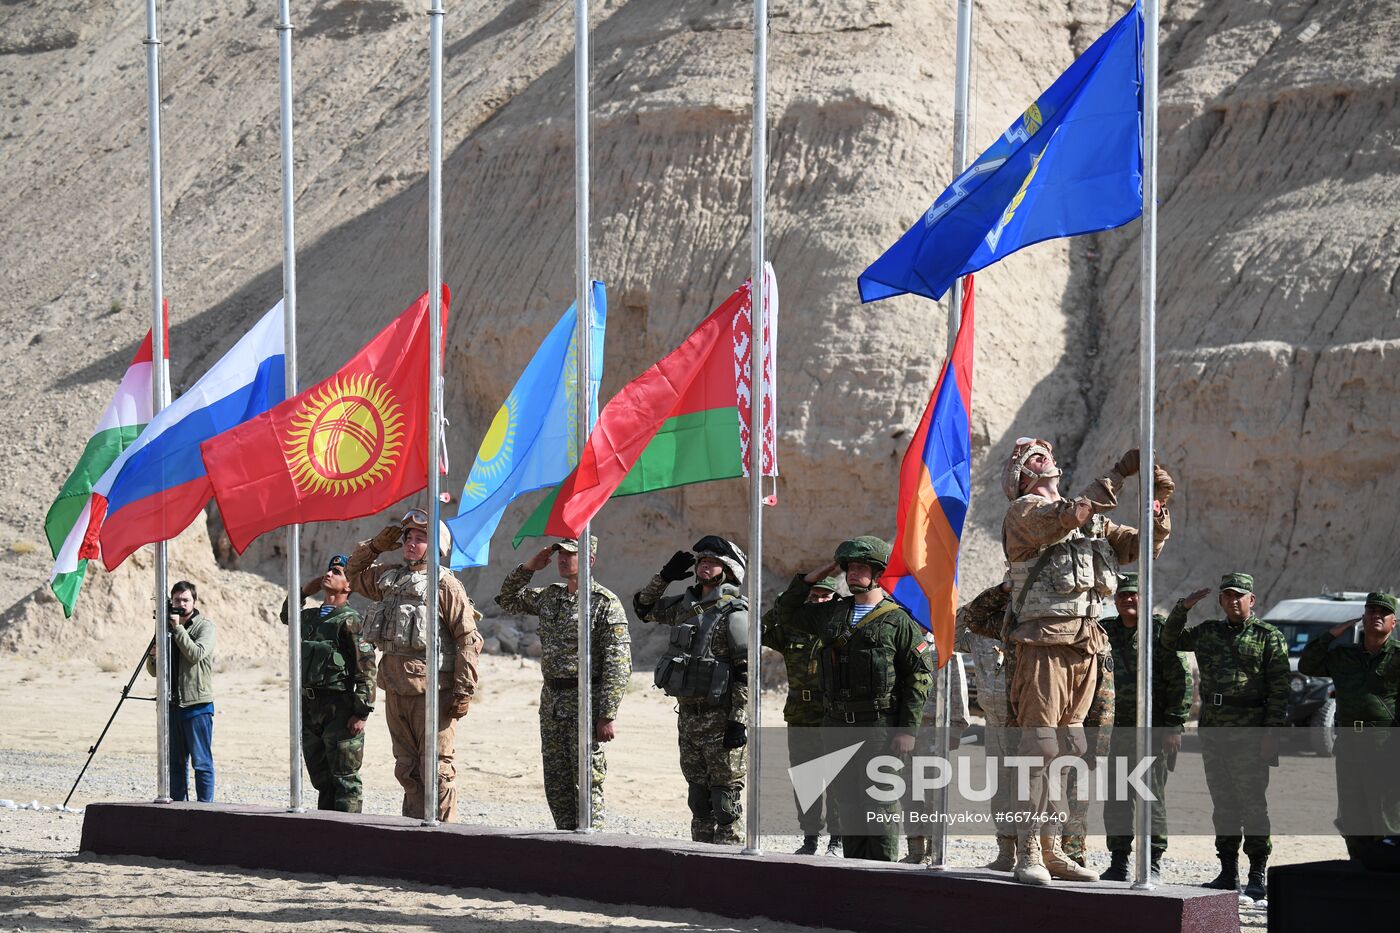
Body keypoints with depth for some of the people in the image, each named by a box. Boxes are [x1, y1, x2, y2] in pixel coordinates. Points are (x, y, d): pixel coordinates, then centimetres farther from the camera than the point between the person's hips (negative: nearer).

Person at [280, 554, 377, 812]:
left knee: (344, 780, -5)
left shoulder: (350, 620, -8)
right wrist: (303, 592, 18)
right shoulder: (309, 616, 14)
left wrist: (361, 713, -18)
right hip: (309, 705, 8)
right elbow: (286, 616, 37)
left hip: (339, 709, -8)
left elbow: (366, 669, -13)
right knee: (322, 779, 11)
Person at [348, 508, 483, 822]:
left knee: (437, 771, -5)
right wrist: (376, 546, 15)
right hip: (395, 689, 7)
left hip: (432, 690, -7)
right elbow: (354, 574, 33)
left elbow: (469, 640, -10)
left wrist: (464, 691, -15)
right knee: (407, 770, 13)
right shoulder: (388, 578, 14)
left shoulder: (446, 586, -7)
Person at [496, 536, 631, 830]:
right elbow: (508, 600, 27)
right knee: (556, 785, 10)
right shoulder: (549, 596, 12)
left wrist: (607, 715, -19)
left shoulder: (605, 603, -11)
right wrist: (528, 568, 9)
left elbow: (618, 665, -14)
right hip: (551, 700, 7)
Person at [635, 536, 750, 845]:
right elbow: (644, 607, 28)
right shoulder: (686, 605, 11)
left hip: (720, 719, -8)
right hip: (688, 715, 8)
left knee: (725, 798, -5)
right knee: (698, 797, 12)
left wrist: (738, 721, -20)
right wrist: (665, 576, 13)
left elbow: (746, 672, -15)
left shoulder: (735, 613, -11)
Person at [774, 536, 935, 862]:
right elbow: (786, 612, 28)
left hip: (879, 726, -6)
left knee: (879, 804, -8)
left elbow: (920, 676, -5)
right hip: (836, 725, 6)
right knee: (847, 804, 8)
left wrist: (908, 730, -12)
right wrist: (811, 578, 14)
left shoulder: (899, 621, -2)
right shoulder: (831, 613, 15)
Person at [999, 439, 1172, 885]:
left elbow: (1142, 545, 21)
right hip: (1045, 641, -7)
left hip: (1085, 645, 7)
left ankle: (1051, 849, 14)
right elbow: (1067, 518, -21)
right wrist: (1118, 474, -19)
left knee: (1066, 750, 9)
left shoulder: (1093, 521, 21)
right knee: (1039, 746, -10)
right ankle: (1028, 852, -10)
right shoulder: (1024, 511, -1)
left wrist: (1158, 505, 3)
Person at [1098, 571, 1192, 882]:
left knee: (1152, 797, -5)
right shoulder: (1106, 632, 12)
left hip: (1155, 729, -5)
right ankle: (1118, 862, 13)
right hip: (1116, 728, 5)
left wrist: (1174, 725, -11)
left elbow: (1181, 678, -7)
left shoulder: (1160, 629, -3)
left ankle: (1153, 863, 0)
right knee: (1116, 798, 7)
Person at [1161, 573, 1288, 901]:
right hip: (1212, 732, 6)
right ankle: (1228, 872, 14)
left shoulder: (1269, 637, -1)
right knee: (1222, 803, 8)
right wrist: (1183, 607, 12)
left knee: (1252, 803, -6)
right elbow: (1170, 640, 29)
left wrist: (1272, 731, -14)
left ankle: (1257, 874, -2)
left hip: (1249, 736, -6)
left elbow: (1279, 689, -5)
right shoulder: (1208, 633, 15)